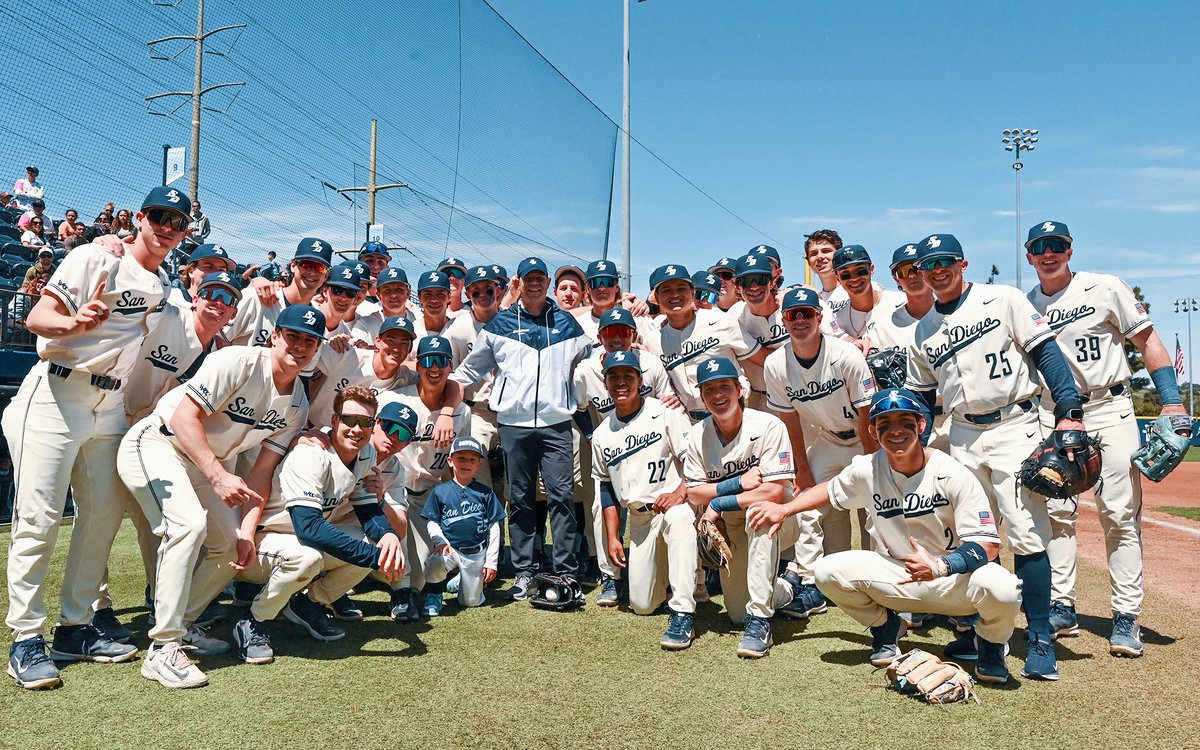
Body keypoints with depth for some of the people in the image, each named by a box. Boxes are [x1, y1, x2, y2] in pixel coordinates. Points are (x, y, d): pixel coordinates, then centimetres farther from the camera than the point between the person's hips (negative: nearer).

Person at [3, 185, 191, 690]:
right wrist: (75, 322, -37)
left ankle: (75, 628, 19)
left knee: (103, 515, 8)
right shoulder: (97, 258, -7)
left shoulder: (162, 285, 13)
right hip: (56, 397, -7)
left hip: (110, 407, 7)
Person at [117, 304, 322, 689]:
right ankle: (163, 649, -24)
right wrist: (219, 476, -34)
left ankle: (183, 624, 24)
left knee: (232, 544, 6)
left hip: (206, 462, 8)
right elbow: (184, 415, -28)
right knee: (189, 524, -29)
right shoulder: (238, 362, -23)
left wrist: (248, 529, -12)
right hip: (156, 444, -8)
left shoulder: (297, 406, -2)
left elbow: (261, 471, -2)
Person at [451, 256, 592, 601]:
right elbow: (472, 368, 17)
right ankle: (523, 571, 11)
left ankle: (567, 571, -1)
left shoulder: (566, 323, 13)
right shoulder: (500, 324, 11)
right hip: (514, 422, 0)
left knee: (561, 494, -6)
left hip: (556, 421, 0)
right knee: (520, 499, 4)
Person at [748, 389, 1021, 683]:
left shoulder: (953, 474, -19)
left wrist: (941, 566, -40)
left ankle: (992, 643, 4)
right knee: (828, 571, -18)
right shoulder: (867, 470, -7)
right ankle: (884, 626, 12)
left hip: (956, 575, -3)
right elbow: (831, 489, 14)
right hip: (899, 577, 3)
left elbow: (988, 545, -22)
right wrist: (785, 509, 1)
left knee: (1002, 588, -35)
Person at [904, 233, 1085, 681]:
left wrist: (1068, 411, -15)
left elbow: (1045, 351, -5)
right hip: (963, 437, 5)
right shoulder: (923, 331, 14)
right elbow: (921, 397, 18)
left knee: (1026, 534, -9)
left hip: (1014, 427, -5)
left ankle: (1040, 639, -1)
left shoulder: (1002, 299, 1)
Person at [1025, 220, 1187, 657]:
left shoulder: (1105, 289, 1)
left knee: (1120, 514, -5)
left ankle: (1126, 617, -1)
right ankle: (1062, 608, 8)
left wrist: (1171, 400, -9)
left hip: (1109, 411, -3)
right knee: (1055, 512, 1)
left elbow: (1148, 341, 0)